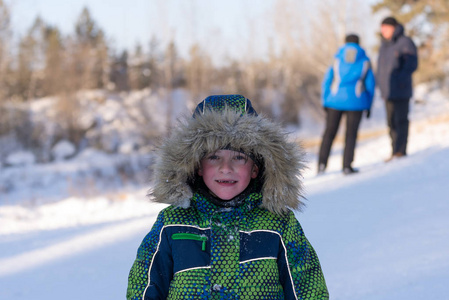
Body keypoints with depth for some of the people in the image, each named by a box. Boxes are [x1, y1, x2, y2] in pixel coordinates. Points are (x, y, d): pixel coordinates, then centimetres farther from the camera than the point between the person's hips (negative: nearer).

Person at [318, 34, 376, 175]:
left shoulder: (337, 60, 6)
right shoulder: (365, 61, 5)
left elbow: (326, 82, 3)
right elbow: (370, 84, 4)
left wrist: (325, 104, 9)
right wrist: (368, 105, 11)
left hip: (335, 100, 1)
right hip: (356, 102, -1)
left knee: (329, 132, 8)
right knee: (351, 134, 5)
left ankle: (322, 163, -3)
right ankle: (347, 166, -2)